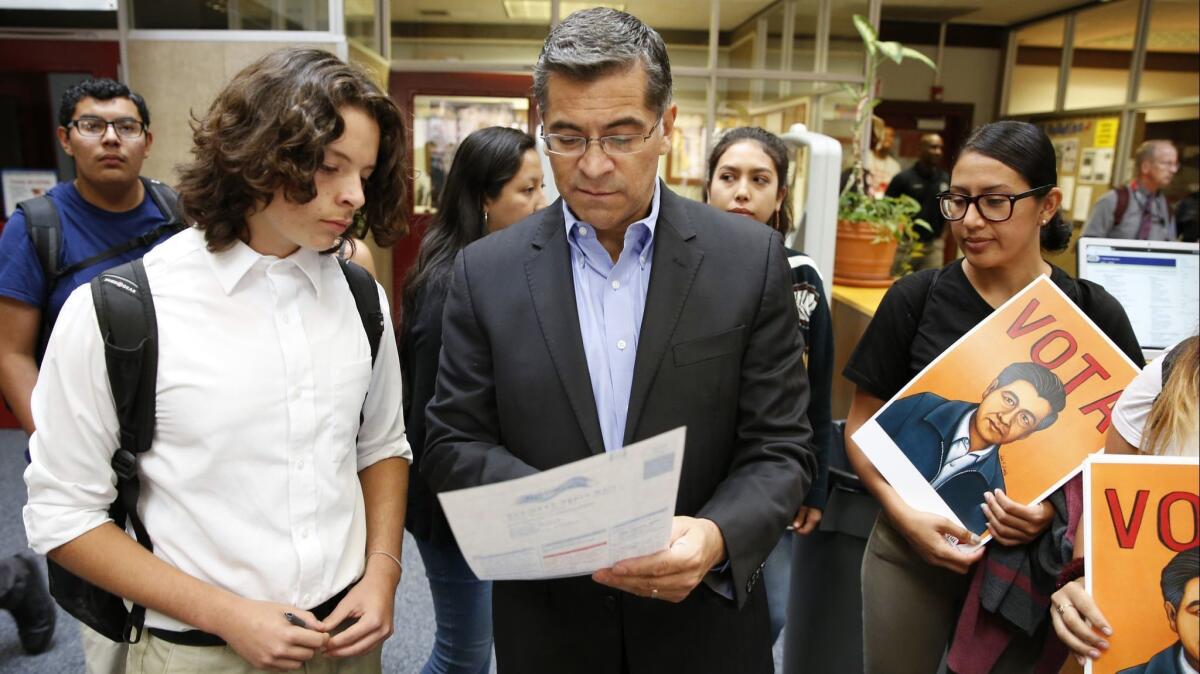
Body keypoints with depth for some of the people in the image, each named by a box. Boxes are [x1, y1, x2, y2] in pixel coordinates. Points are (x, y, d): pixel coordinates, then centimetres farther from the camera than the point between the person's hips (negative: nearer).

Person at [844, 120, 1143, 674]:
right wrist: (903, 513, -15)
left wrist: (1055, 509, -15)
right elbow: (862, 425, -2)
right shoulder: (914, 299, -7)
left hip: (1031, 562, 1)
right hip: (912, 549, 0)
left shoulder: (1095, 315, -5)